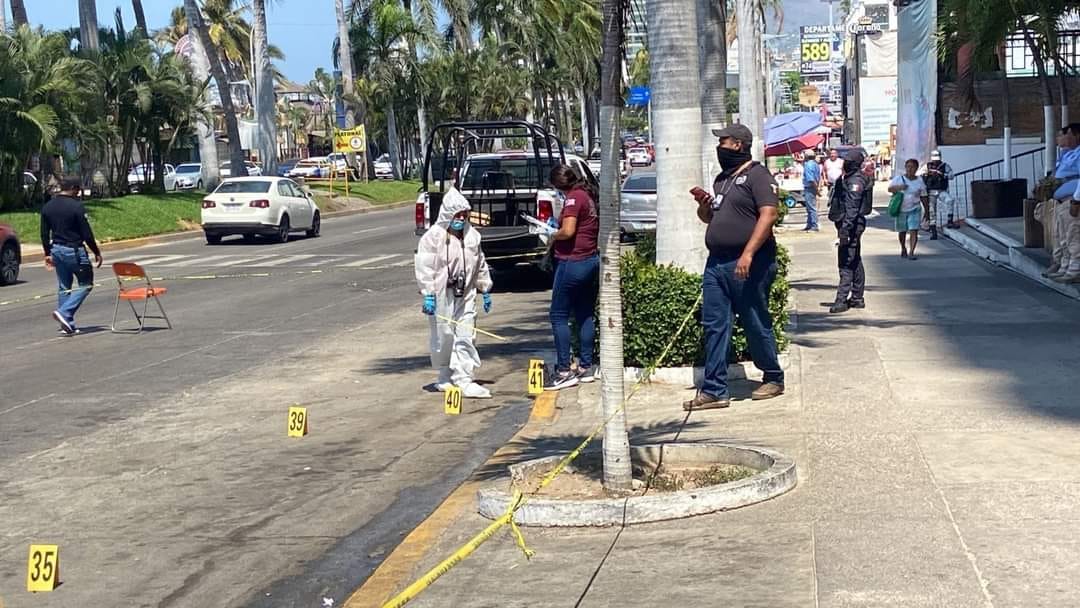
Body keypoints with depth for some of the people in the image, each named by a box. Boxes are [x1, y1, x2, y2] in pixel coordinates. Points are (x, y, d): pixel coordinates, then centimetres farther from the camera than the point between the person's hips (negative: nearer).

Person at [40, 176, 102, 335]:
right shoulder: (76, 206, -15)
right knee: (86, 284, 4)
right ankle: (64, 312, -13)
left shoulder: (47, 207, 6)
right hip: (74, 250, -7)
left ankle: (68, 325, 13)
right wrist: (96, 252, -4)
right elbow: (86, 233, -14)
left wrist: (48, 254, 20)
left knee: (64, 287, 14)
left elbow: (44, 234, 11)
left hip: (57, 250, 7)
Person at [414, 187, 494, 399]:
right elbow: (425, 268, -11)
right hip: (442, 296, -4)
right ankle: (445, 377, 21)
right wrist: (428, 295, -16)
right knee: (443, 338, 5)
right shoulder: (433, 237, -9)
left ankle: (463, 380, -2)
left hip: (465, 294, 4)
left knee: (465, 338, -2)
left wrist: (485, 290, 19)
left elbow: (480, 265, 19)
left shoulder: (471, 235, 9)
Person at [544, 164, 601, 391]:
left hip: (572, 261, -9)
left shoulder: (573, 198, -14)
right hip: (592, 260, 9)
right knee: (585, 315, 13)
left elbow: (568, 231, -24)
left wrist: (553, 236, -4)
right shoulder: (589, 196, 12)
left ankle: (564, 371, -6)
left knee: (559, 316, -3)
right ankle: (586, 367, 17)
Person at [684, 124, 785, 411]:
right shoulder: (722, 179, 21)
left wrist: (748, 254, -26)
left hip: (749, 264, -8)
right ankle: (714, 390, 4)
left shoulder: (757, 175, -7)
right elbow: (709, 218, 30)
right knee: (714, 325, 3)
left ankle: (774, 379, 20)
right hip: (717, 263, 8)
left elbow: (768, 214, -18)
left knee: (756, 324, 2)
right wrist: (704, 204, 6)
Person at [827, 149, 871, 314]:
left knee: (846, 263, -11)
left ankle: (841, 300, -12)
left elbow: (852, 208, -23)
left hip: (851, 225, -11)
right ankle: (857, 298, 22)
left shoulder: (855, 180, -15)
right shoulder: (849, 178, 16)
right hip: (853, 225, 11)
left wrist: (845, 229, -27)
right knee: (855, 262, 15)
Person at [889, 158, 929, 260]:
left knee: (914, 231, -15)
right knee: (902, 231, 13)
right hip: (901, 209, 1)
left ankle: (911, 252, -18)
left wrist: (926, 209, 9)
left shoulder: (919, 181, 4)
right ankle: (903, 249, 36)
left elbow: (923, 197, 9)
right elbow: (889, 188, -5)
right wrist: (899, 187, -23)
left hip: (914, 209, -1)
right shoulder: (899, 178, 2)